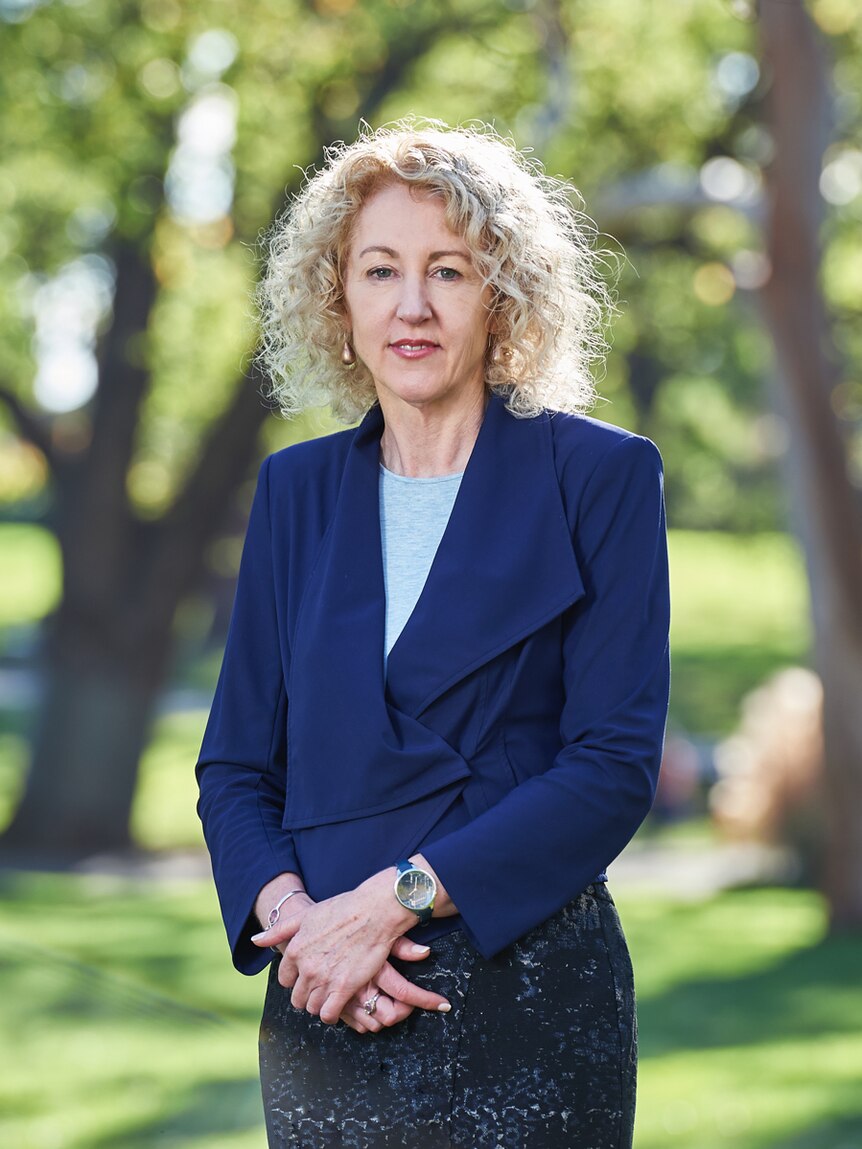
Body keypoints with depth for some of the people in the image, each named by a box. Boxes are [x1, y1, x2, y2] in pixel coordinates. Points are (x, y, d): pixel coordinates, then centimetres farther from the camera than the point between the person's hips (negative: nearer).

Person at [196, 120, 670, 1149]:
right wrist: (291, 909, -10)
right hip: (322, 1007, 3)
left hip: (525, 1004, -3)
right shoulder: (296, 489, 10)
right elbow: (236, 763, 10)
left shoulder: (600, 477, -2)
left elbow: (615, 764, -9)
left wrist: (395, 898, -15)